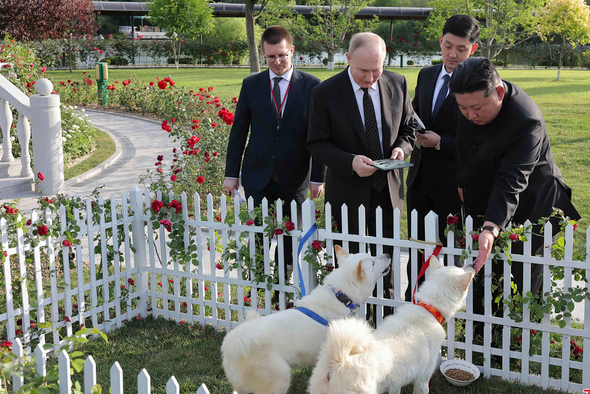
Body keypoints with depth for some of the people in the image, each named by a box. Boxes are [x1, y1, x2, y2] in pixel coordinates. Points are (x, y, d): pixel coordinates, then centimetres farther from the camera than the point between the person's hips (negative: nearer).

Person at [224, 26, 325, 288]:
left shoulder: (311, 86, -3)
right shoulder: (251, 85, 3)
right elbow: (239, 131, 7)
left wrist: (318, 176, -6)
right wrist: (231, 173, 4)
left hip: (294, 177, -1)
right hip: (258, 176, 1)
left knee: (290, 238, 9)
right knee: (258, 237, 0)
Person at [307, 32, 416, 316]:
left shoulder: (397, 85, -2)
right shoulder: (326, 93, -12)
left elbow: (408, 126, 12)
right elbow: (317, 144, -9)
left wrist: (402, 147, -10)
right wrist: (350, 161, -25)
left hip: (388, 189, 3)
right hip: (349, 192, -3)